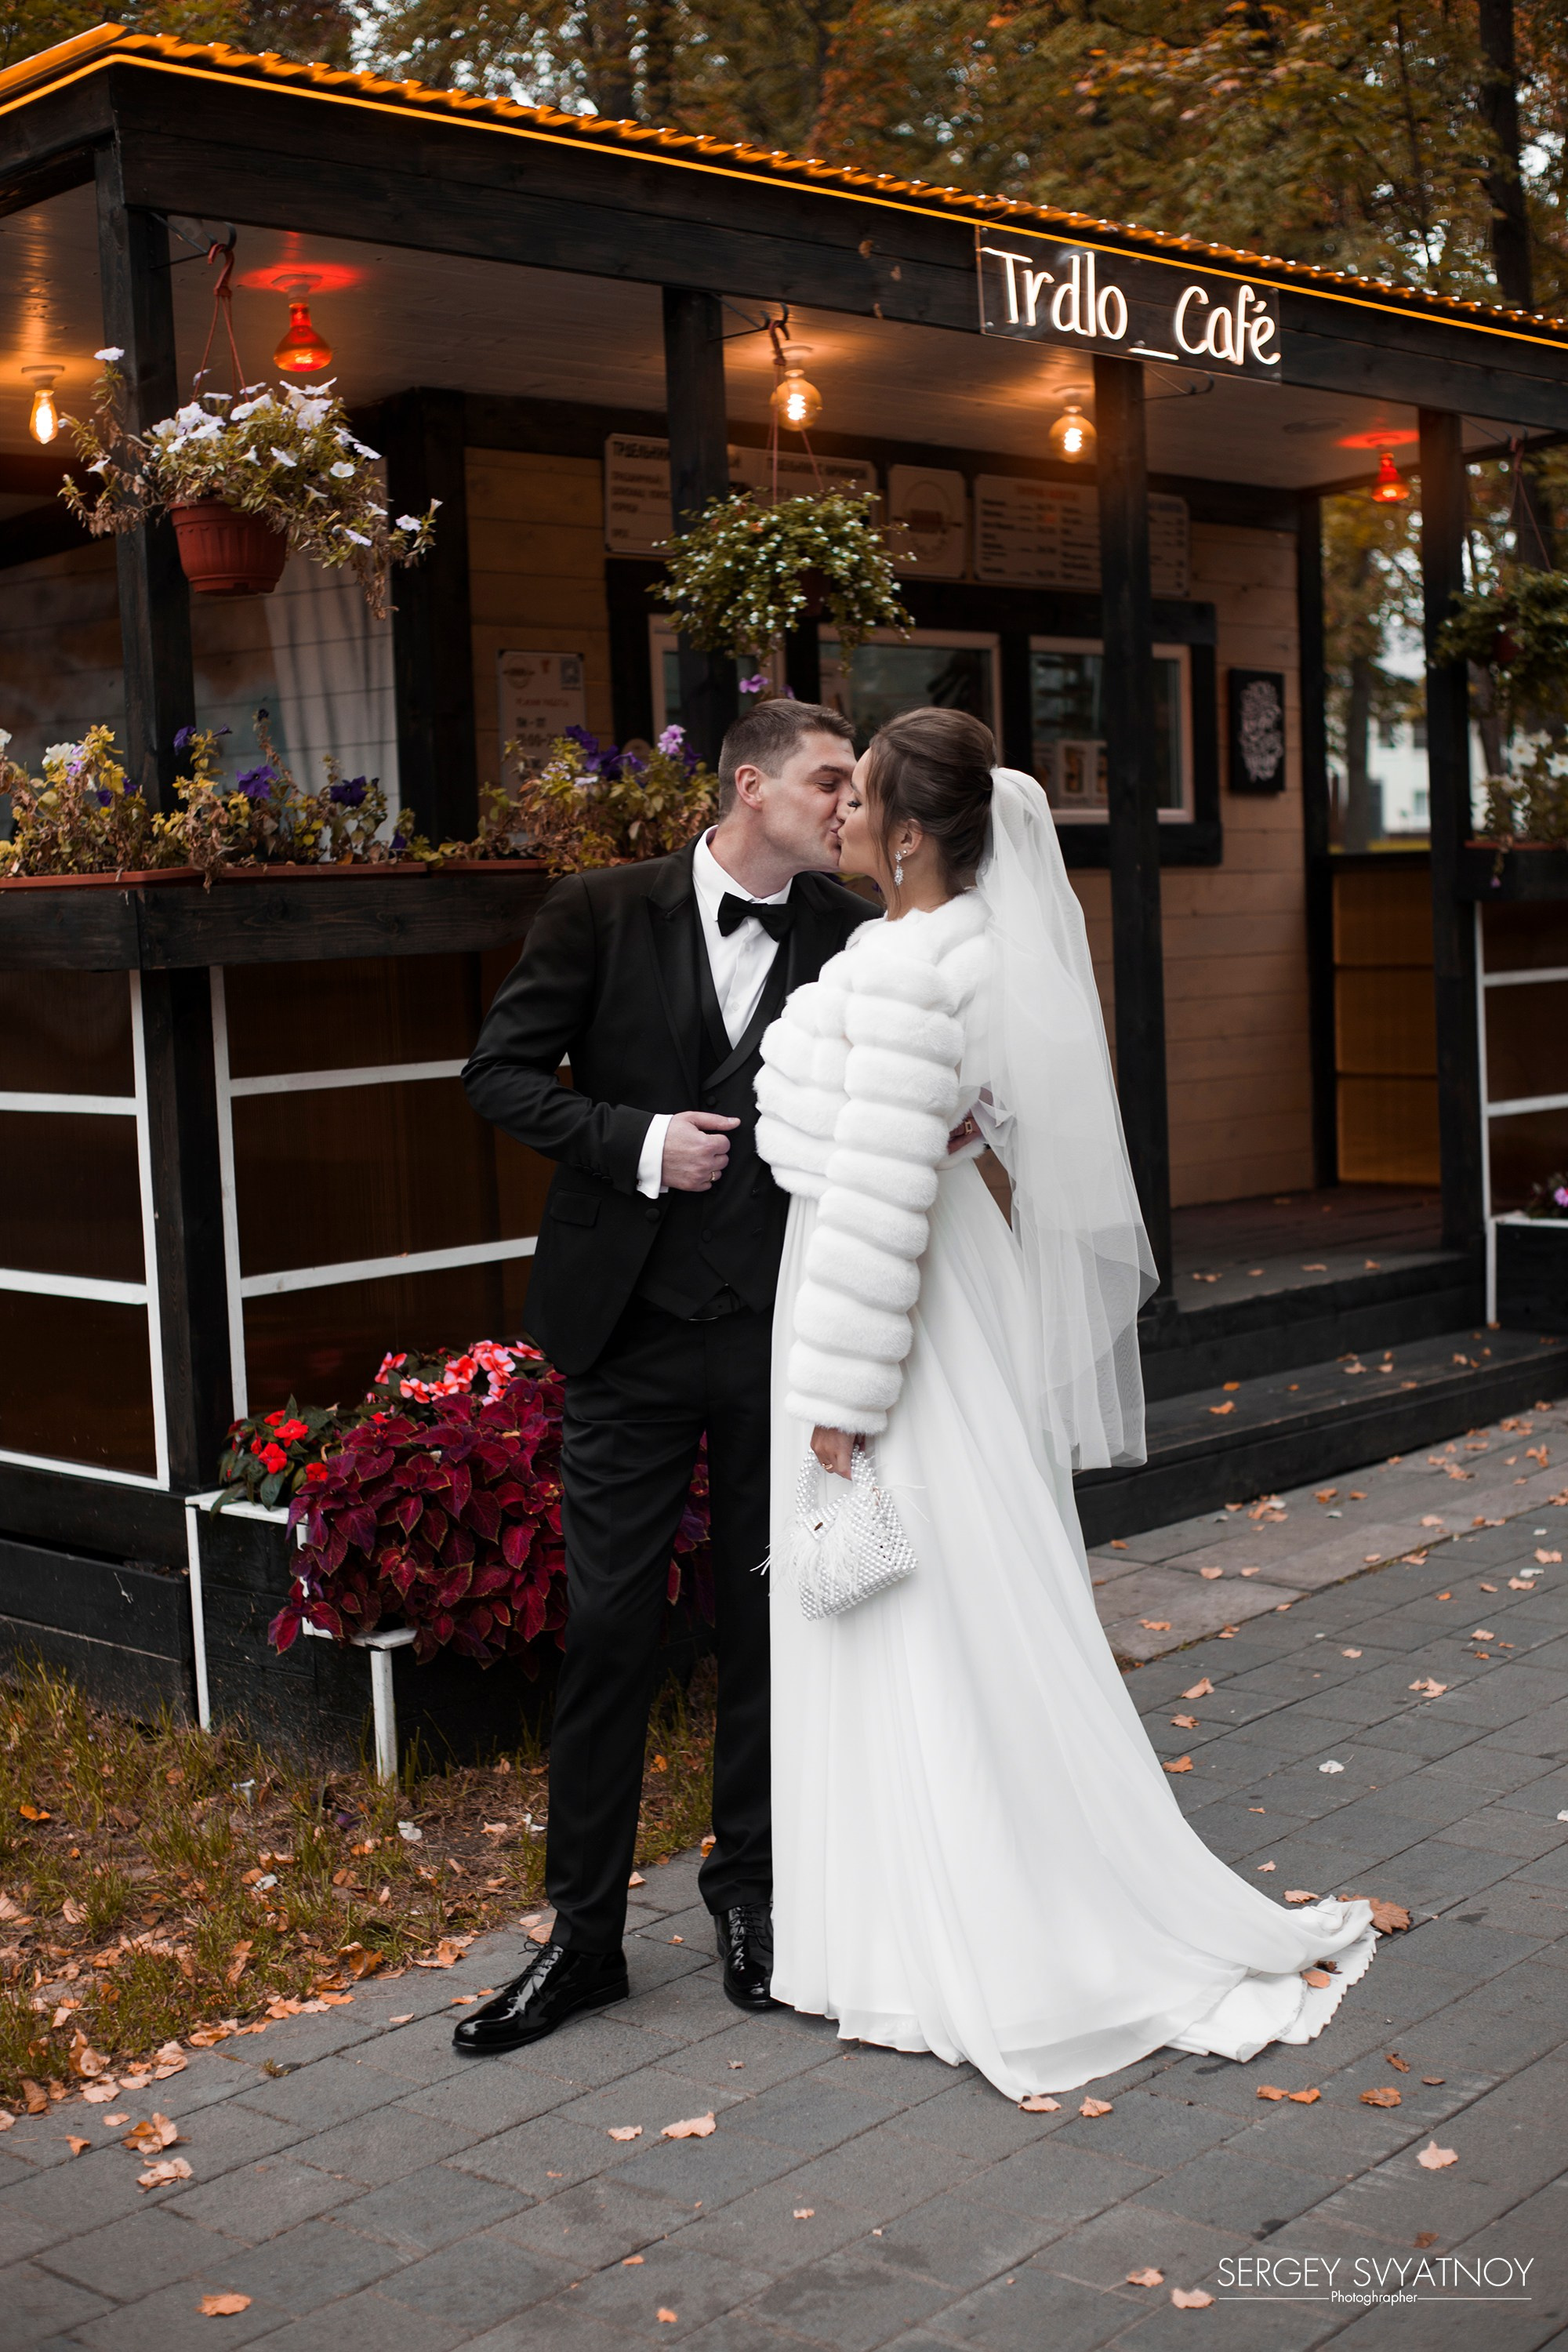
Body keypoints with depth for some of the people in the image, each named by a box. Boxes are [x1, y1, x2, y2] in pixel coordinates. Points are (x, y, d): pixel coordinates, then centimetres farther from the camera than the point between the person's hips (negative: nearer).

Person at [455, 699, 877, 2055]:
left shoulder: (850, 938, 2)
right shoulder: (603, 913, -2)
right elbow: (500, 1072, -1)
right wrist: (637, 1141, -14)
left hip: (785, 1332, 2)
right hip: (632, 1330, -1)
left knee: (769, 1621, 12)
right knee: (609, 1627, 3)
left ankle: (751, 1886, 31)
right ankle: (585, 1933, 16)